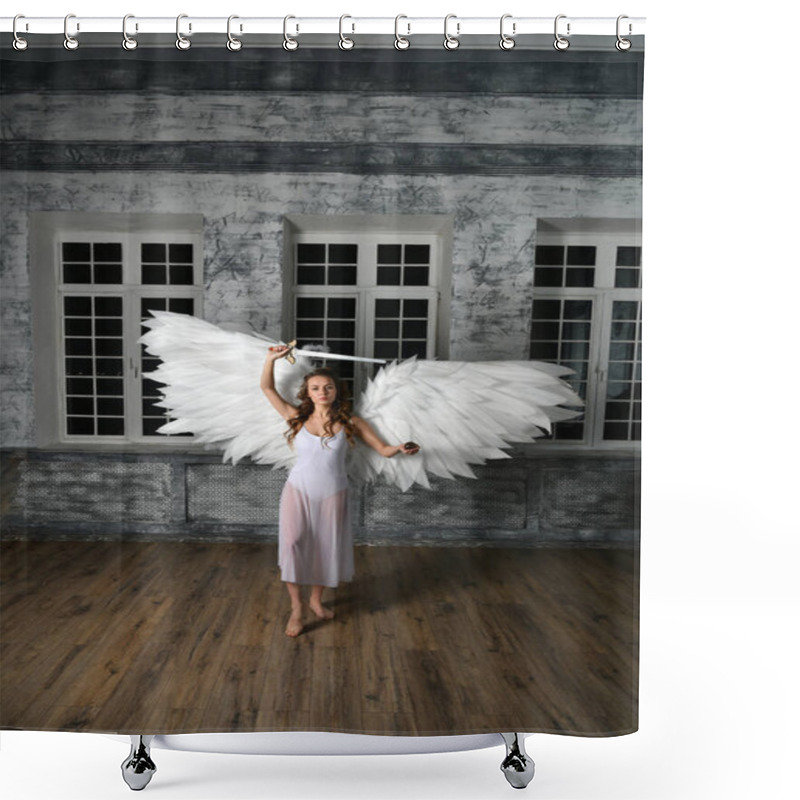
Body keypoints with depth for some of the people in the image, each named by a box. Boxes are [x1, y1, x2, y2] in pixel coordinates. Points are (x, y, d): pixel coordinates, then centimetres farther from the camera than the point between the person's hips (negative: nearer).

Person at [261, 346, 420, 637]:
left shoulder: (350, 423, -4)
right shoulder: (297, 417, -1)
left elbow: (384, 449, -2)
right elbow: (267, 387, 1)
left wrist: (400, 448, -23)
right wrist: (272, 358, -9)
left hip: (332, 495, 1)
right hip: (298, 491, 0)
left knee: (326, 548, 11)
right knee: (293, 543, -12)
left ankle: (316, 598, 36)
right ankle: (296, 608, 6)